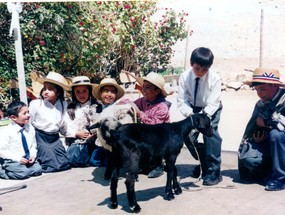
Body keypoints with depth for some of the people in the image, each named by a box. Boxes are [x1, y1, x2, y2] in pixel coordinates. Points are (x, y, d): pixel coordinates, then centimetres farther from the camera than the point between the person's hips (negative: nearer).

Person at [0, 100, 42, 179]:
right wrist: (18, 158, -21)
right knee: (24, 173, -27)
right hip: (11, 161, -6)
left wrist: (33, 155, -9)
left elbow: (33, 145, 11)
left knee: (38, 169, -17)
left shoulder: (30, 128, 2)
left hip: (27, 158, 6)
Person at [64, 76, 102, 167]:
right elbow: (66, 126, 4)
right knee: (72, 159, -20)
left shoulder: (97, 107, 8)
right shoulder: (71, 108, 12)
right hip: (75, 141, 1)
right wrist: (77, 133, -9)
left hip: (92, 142, -1)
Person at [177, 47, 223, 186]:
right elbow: (182, 101, -19)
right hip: (193, 108, 3)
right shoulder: (185, 77, -21)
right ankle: (202, 162, 25)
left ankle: (214, 171, -11)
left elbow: (212, 104, -29)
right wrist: (191, 114, -36)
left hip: (211, 109, -3)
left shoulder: (214, 78, -27)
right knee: (188, 135, -2)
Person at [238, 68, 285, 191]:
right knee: (248, 158, -21)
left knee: (275, 133, -35)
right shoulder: (261, 104, 4)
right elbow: (250, 130, 8)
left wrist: (267, 121, -19)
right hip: (270, 144, 4)